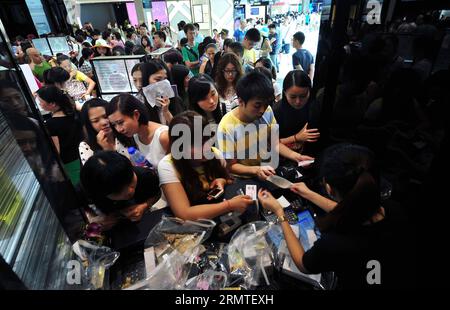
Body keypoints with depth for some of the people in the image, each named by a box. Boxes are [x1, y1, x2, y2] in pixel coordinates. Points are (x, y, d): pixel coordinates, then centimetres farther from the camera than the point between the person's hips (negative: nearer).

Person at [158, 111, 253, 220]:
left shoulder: (215, 154, -9)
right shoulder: (167, 166, -21)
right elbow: (184, 214, -29)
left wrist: (222, 181, -12)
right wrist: (230, 205, -29)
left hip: (220, 216, 5)